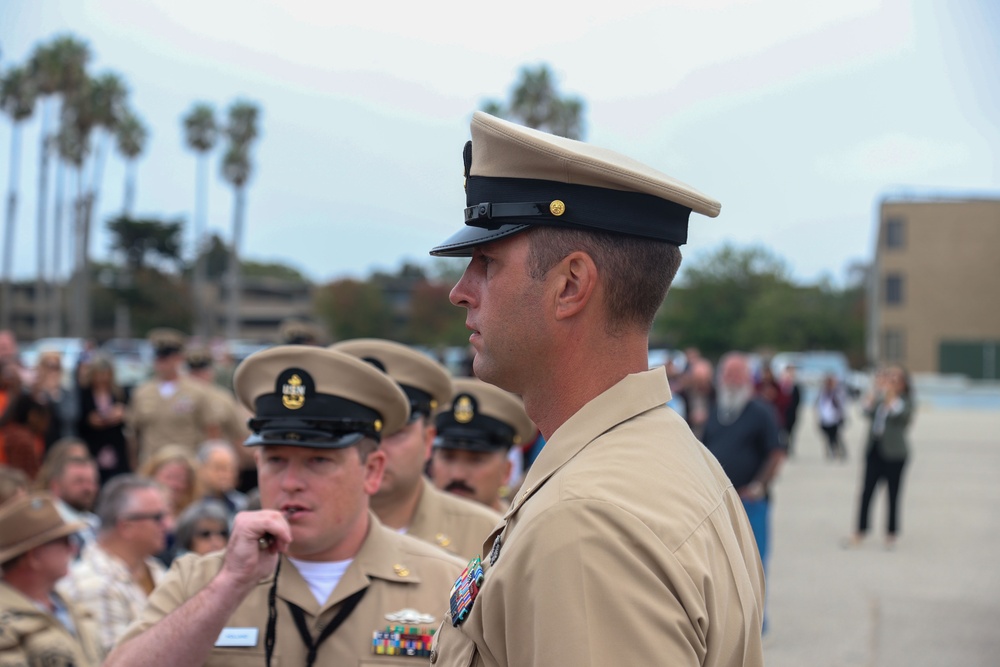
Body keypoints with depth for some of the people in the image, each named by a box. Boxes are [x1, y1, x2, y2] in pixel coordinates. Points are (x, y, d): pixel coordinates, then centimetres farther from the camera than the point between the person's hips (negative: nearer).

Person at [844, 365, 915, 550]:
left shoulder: (906, 401, -1)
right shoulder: (880, 398, 10)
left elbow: (898, 413, -20)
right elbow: (868, 410, -5)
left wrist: (889, 392, -23)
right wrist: (877, 389, -11)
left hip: (893, 453, -4)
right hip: (874, 449, 4)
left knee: (893, 493, 3)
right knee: (867, 491, 1)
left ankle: (891, 534, 12)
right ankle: (860, 531, 6)